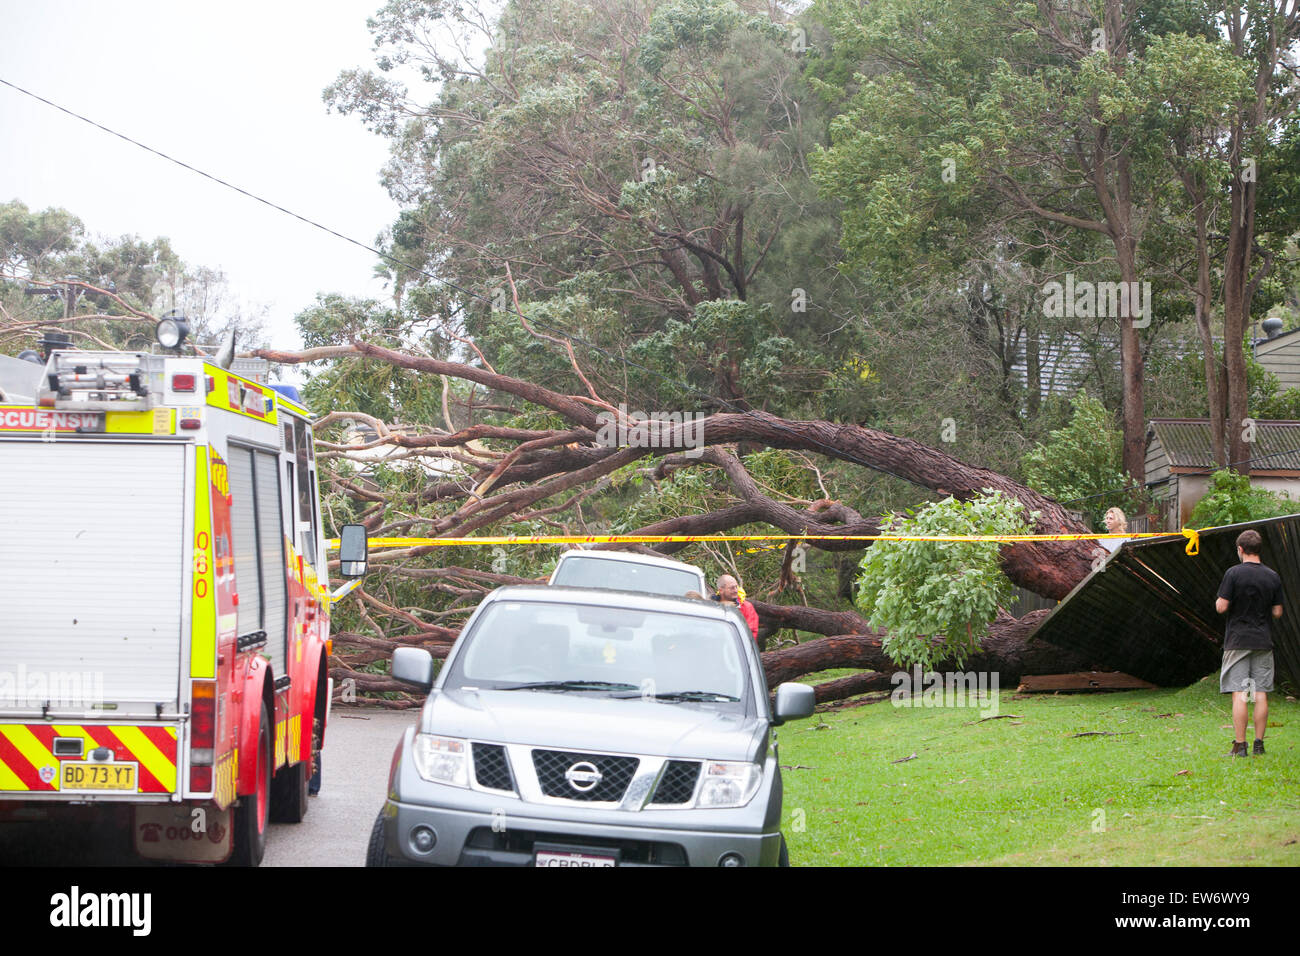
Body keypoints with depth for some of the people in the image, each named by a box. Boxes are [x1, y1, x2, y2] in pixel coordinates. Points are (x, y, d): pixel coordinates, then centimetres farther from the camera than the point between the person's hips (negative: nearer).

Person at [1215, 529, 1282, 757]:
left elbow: (1222, 607, -11)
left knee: (1239, 694, -4)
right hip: (1263, 642, 3)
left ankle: (1239, 745, -7)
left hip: (1237, 641, -3)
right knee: (1261, 694, 7)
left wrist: (1219, 600, 11)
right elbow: (1277, 612, 7)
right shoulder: (1273, 576, 4)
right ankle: (1259, 744, 8)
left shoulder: (1234, 573, -9)